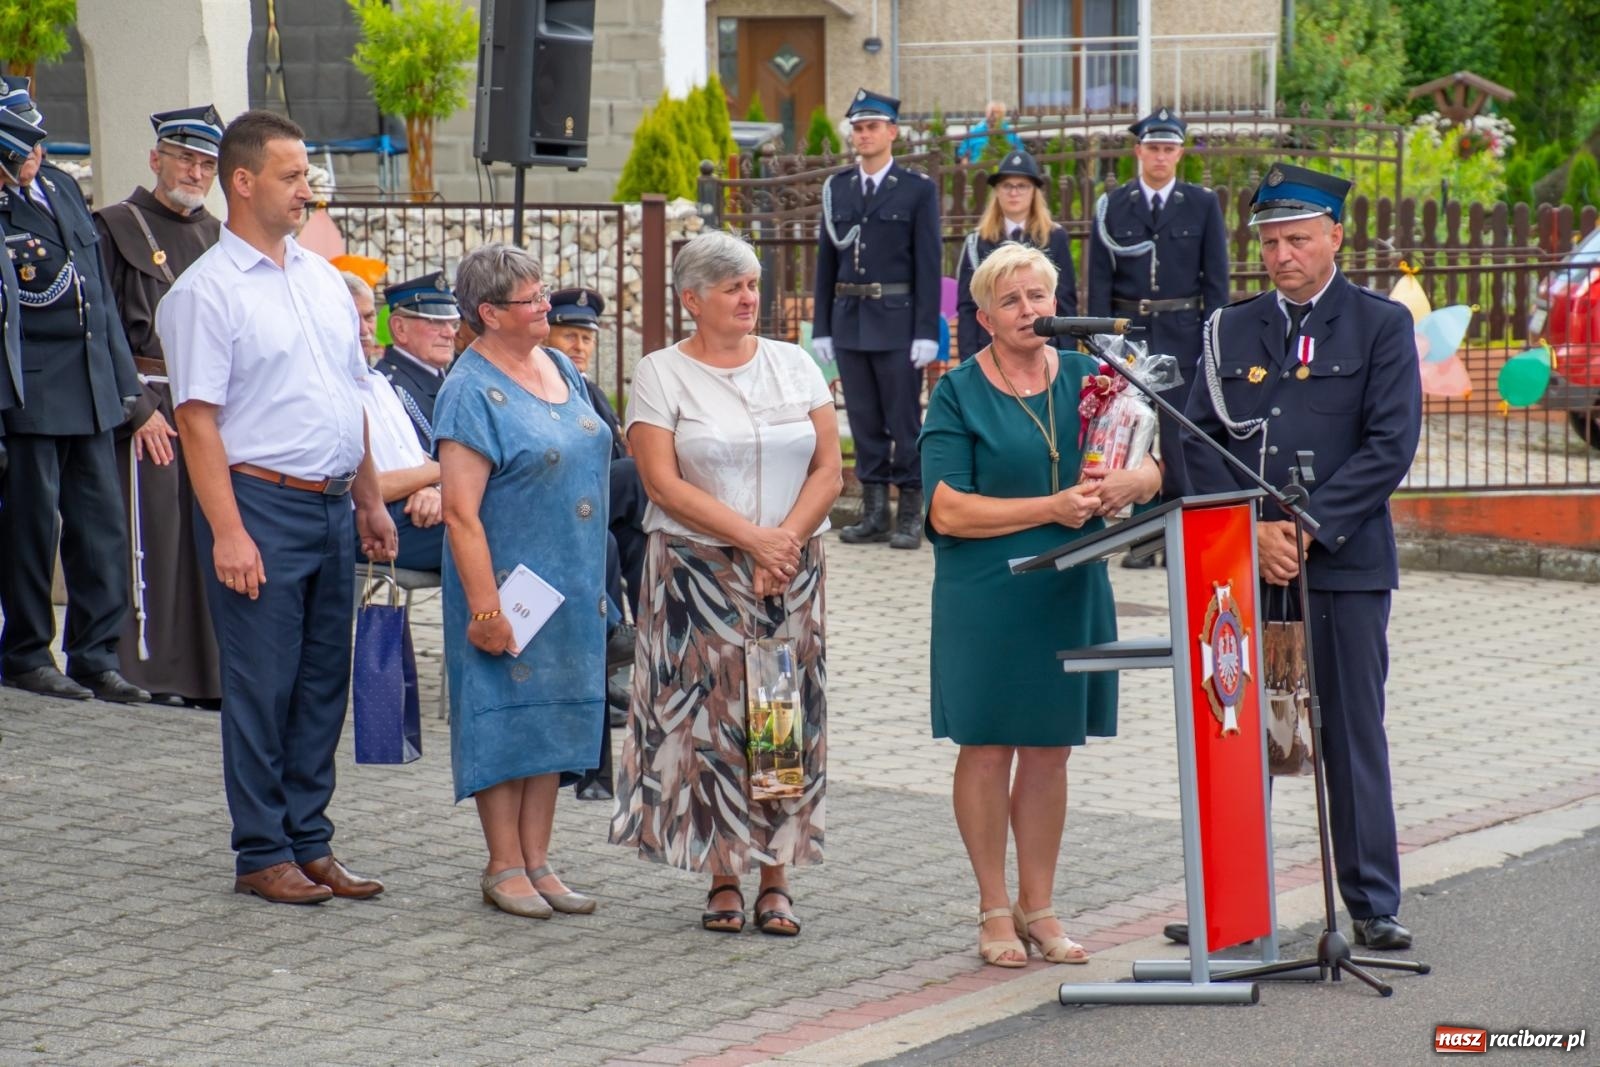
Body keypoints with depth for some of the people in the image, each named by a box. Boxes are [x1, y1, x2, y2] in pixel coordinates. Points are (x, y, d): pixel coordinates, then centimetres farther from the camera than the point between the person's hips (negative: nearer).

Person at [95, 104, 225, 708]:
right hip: (148, 402, -5)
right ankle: (152, 670, 2)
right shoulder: (118, 228, -1)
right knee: (155, 534, -4)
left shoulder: (217, 236, 17)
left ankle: (208, 668, 9)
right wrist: (139, 409, -12)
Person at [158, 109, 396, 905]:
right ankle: (261, 856, 7)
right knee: (263, 689, -1)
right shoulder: (206, 291, -8)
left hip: (332, 506, 7)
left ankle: (310, 843, 19)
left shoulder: (323, 278, 14)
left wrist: (370, 500, 18)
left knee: (323, 685, 10)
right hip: (261, 504, -7)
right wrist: (227, 531, -19)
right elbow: (198, 420, -13)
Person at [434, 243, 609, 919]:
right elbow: (460, 512, -18)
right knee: (505, 716, 0)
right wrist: (484, 607, -21)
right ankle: (505, 868, 8)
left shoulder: (560, 369, 9)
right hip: (508, 583, -7)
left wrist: (594, 585, 16)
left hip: (570, 583, 7)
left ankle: (537, 862, 17)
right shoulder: (472, 393, -14)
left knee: (555, 716, 10)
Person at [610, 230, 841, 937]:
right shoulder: (661, 375, 1)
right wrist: (751, 537, -15)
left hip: (790, 577, 3)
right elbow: (663, 483, -9)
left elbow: (828, 468, 5)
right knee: (709, 716, -4)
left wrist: (785, 541, -10)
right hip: (697, 571, -3)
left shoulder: (794, 365, 11)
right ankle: (723, 879, 4)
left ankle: (776, 878, 6)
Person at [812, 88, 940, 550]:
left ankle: (911, 515, 4)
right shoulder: (837, 189, 11)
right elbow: (826, 260, 11)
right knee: (864, 421, 7)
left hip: (897, 321, -4)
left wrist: (927, 332, -10)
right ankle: (874, 512, 13)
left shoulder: (918, 190, -1)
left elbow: (928, 265, -4)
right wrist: (822, 327, 7)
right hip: (849, 321, 4)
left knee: (904, 421, -2)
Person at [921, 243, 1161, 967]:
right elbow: (948, 510, -13)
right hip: (984, 594, -4)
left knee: (1050, 747, 9)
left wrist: (1127, 482, -20)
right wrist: (1051, 507, -18)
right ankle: (994, 910, 14)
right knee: (987, 745, 3)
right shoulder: (958, 394, -5)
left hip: (1071, 590, 4)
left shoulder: (1088, 379, 7)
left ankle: (1037, 906, 19)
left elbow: (1152, 467, 4)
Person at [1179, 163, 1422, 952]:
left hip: (1345, 565, -3)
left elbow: (1391, 444, -6)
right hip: (1241, 563, 3)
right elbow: (1200, 442, 5)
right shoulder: (1230, 331, 12)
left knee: (1352, 736, 2)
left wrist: (1308, 527, -13)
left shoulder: (1382, 325, 3)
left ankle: (1372, 906, 9)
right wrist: (1252, 531, -9)